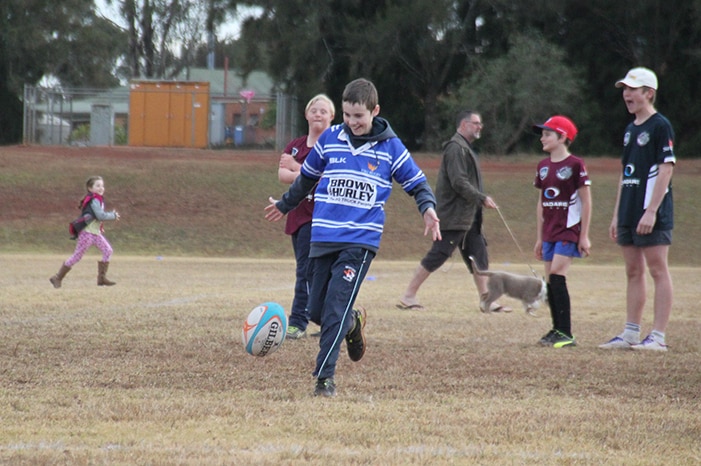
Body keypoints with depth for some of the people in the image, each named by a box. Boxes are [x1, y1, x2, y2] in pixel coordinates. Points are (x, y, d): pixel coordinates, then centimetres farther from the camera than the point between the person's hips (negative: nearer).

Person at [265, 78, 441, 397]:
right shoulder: (329, 138, 7)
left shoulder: (390, 147, 2)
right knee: (316, 311, 5)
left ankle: (324, 377, -10)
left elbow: (417, 184, 10)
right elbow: (307, 177, 24)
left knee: (336, 309, -15)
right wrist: (285, 205, 35)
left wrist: (428, 209, -11)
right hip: (323, 239, 4)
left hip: (360, 241, -4)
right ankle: (353, 323, 37)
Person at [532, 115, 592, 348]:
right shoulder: (543, 166, 11)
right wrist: (539, 238, 18)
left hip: (569, 230, -7)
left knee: (557, 276, -16)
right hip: (549, 232, 7)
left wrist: (584, 236, -10)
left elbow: (586, 202, -8)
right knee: (550, 282, 7)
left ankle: (566, 333, -16)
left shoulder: (575, 164, -9)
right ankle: (557, 329, 16)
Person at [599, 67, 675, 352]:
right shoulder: (631, 130, 17)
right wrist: (616, 215, 18)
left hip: (652, 215, -9)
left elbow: (666, 169, -15)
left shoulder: (660, 126, -9)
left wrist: (651, 211, -21)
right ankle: (631, 333, 14)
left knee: (658, 271, -6)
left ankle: (658, 337, -7)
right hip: (629, 215, 9)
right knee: (633, 272, 10)